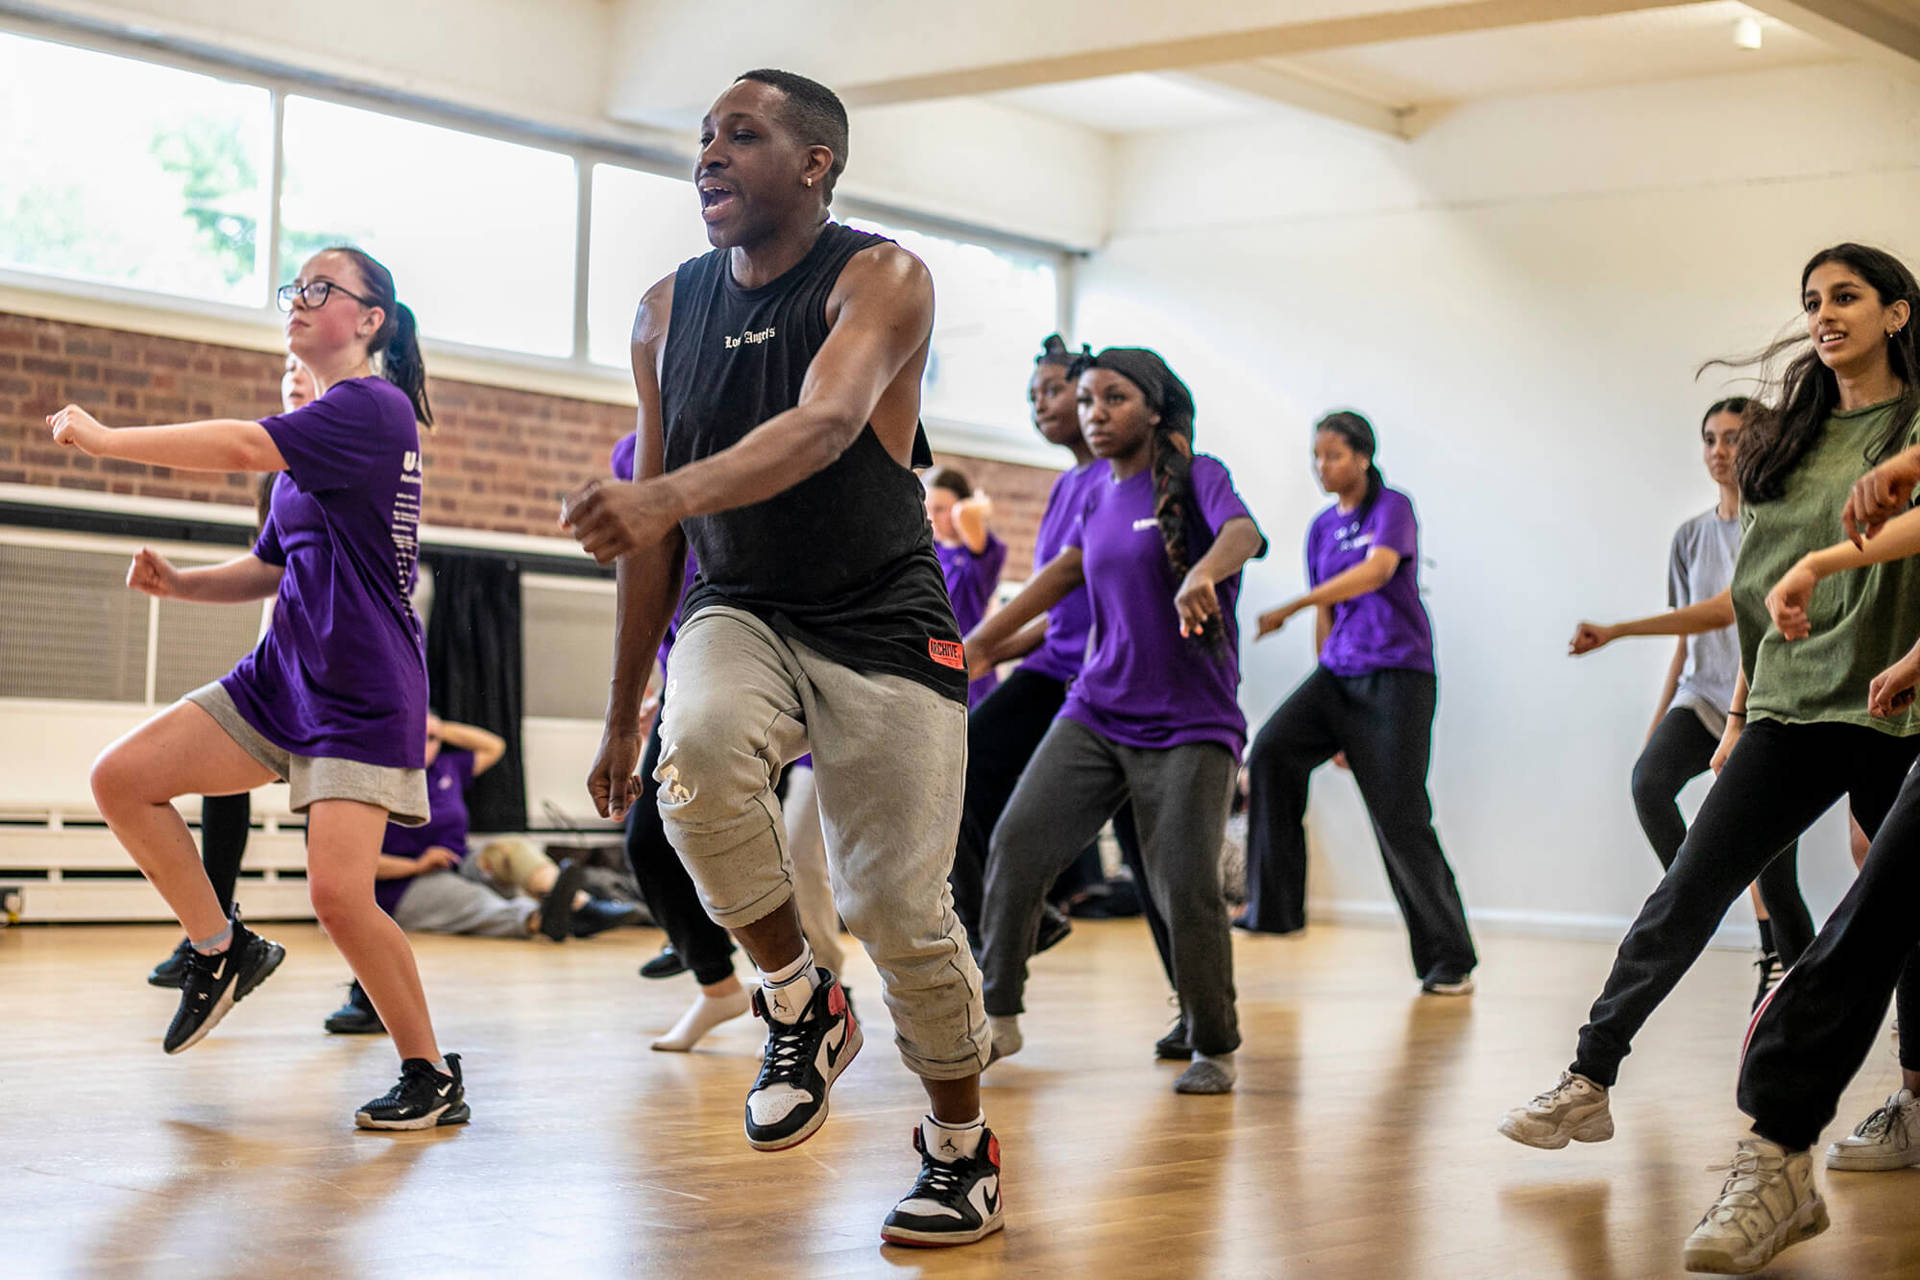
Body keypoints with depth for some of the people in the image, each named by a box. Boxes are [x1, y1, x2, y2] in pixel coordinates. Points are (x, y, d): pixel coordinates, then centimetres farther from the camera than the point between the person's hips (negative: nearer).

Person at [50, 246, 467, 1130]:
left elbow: (244, 446, -25)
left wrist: (104, 439, -17)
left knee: (339, 892, -18)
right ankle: (224, 952, 12)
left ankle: (431, 1076, 0)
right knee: (121, 778, -3)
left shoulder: (373, 408, -12)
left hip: (363, 697, -9)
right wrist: (179, 583, 4)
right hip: (281, 676, 9)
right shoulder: (308, 440, 16)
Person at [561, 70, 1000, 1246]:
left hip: (884, 624, -3)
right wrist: (622, 714, 10)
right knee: (700, 753, -31)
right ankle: (802, 1005, -9)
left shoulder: (882, 278, -11)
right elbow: (658, 529, 9)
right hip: (741, 614, 3)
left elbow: (827, 423, -32)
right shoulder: (667, 312, 5)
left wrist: (668, 494, -49)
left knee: (901, 907, -6)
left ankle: (962, 1151, 19)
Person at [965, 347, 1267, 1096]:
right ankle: (998, 1015, 4)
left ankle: (1215, 1049, 9)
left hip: (1191, 729, -5)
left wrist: (1204, 571, -49)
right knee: (1018, 844, -11)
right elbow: (1067, 570, 25)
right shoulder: (1099, 495, 12)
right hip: (1096, 714, 5)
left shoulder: (1195, 477, -6)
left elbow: (1243, 532, -26)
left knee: (1187, 890, -12)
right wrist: (980, 642, 26)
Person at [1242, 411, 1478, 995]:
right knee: (1271, 751, -19)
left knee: (1400, 819, -9)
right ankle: (1276, 904, -12)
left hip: (1397, 674, -6)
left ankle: (1450, 959, 3)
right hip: (1338, 672, 6)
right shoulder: (1321, 529, 15)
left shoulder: (1392, 508, -5)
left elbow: (1377, 571, -24)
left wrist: (1291, 607, -33)